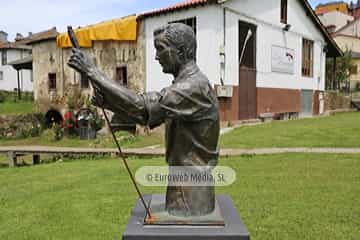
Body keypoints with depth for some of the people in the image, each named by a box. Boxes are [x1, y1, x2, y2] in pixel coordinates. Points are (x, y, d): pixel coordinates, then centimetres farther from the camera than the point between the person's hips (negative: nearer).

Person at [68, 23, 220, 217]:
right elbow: (151, 116, 9)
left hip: (192, 194, -9)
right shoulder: (185, 85, 11)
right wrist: (107, 102, -5)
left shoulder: (196, 86, -22)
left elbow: (143, 107, -33)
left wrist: (93, 72, -27)